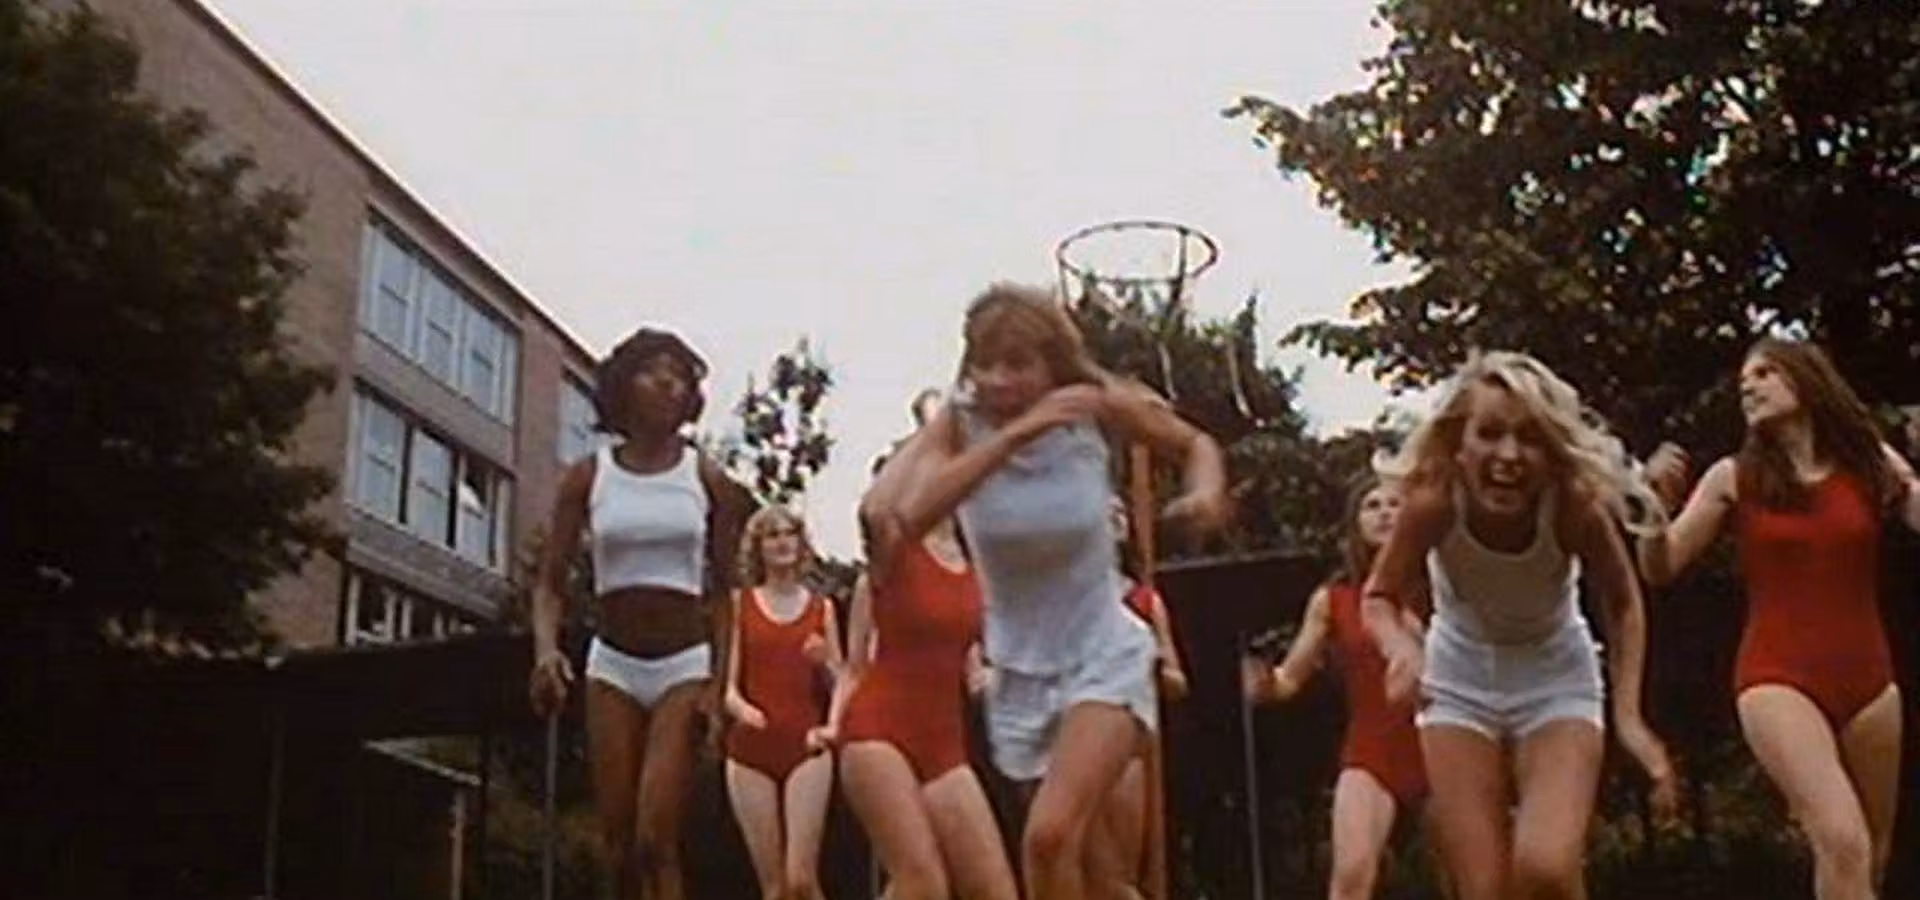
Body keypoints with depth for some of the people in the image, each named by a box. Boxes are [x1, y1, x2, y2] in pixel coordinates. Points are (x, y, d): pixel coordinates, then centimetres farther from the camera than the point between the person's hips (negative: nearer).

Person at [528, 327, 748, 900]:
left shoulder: (707, 480, 1)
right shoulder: (587, 477, 2)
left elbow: (725, 592, 3)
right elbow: (551, 581, 1)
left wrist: (719, 682, -8)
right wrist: (545, 648, -19)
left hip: (685, 665, -2)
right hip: (612, 665, 2)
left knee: (655, 839, -14)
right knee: (619, 846, 2)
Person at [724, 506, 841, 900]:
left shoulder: (822, 608, 9)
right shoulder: (739, 605, 6)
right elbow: (726, 684, 1)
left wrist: (826, 662, -11)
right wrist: (740, 707, -20)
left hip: (806, 749, 0)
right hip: (751, 751, 0)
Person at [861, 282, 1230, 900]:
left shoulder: (1097, 404, -13)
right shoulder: (960, 423, -14)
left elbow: (1194, 443, 6)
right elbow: (901, 521, -34)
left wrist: (1208, 490, -17)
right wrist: (1012, 436, -41)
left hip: (1104, 657, -2)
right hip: (1020, 671, 2)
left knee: (1050, 834, -24)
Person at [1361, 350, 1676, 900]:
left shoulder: (1574, 504, -28)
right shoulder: (1434, 499, -28)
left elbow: (1622, 604, -9)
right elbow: (1380, 597, -13)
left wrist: (1628, 715, -19)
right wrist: (1402, 646, -36)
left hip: (1556, 678, -1)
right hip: (1460, 681, 1)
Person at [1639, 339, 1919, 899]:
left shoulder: (1871, 464, 5)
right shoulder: (1734, 478, 2)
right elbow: (1660, 570, 1)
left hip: (1867, 680, 4)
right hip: (1777, 679, -3)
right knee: (1843, 844, -23)